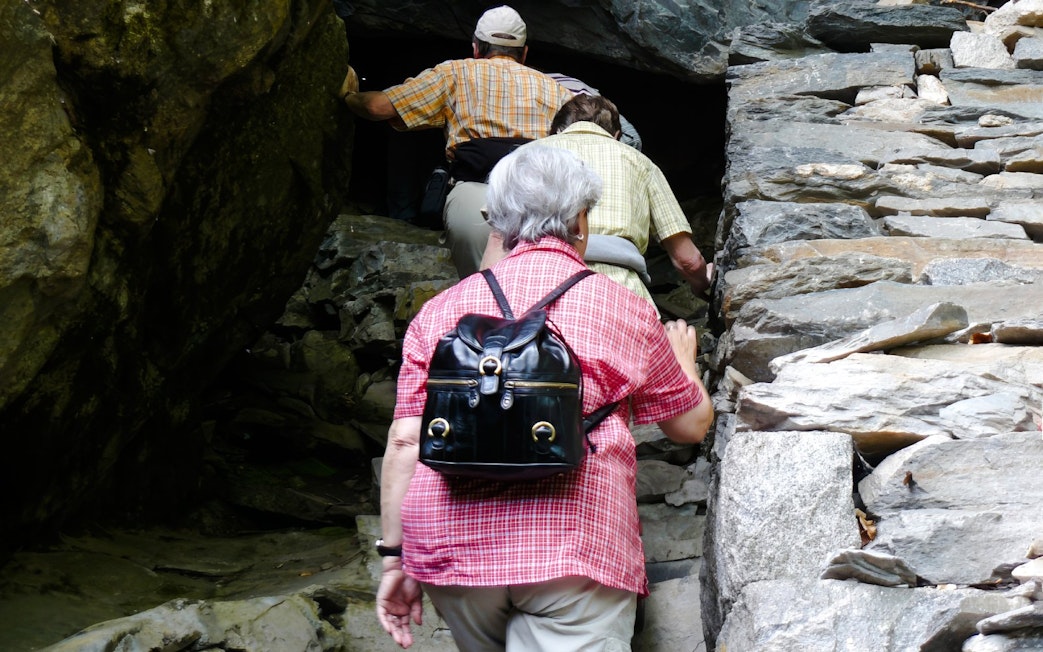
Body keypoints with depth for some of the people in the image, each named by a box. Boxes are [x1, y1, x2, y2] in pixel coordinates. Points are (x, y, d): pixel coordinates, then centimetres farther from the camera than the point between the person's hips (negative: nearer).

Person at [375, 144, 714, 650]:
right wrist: (684, 359, 39)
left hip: (452, 546, 3)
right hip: (576, 548, -3)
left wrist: (395, 556, 12)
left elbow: (405, 441, 6)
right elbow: (692, 424, 18)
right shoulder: (622, 309, 7)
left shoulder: (442, 310, 12)